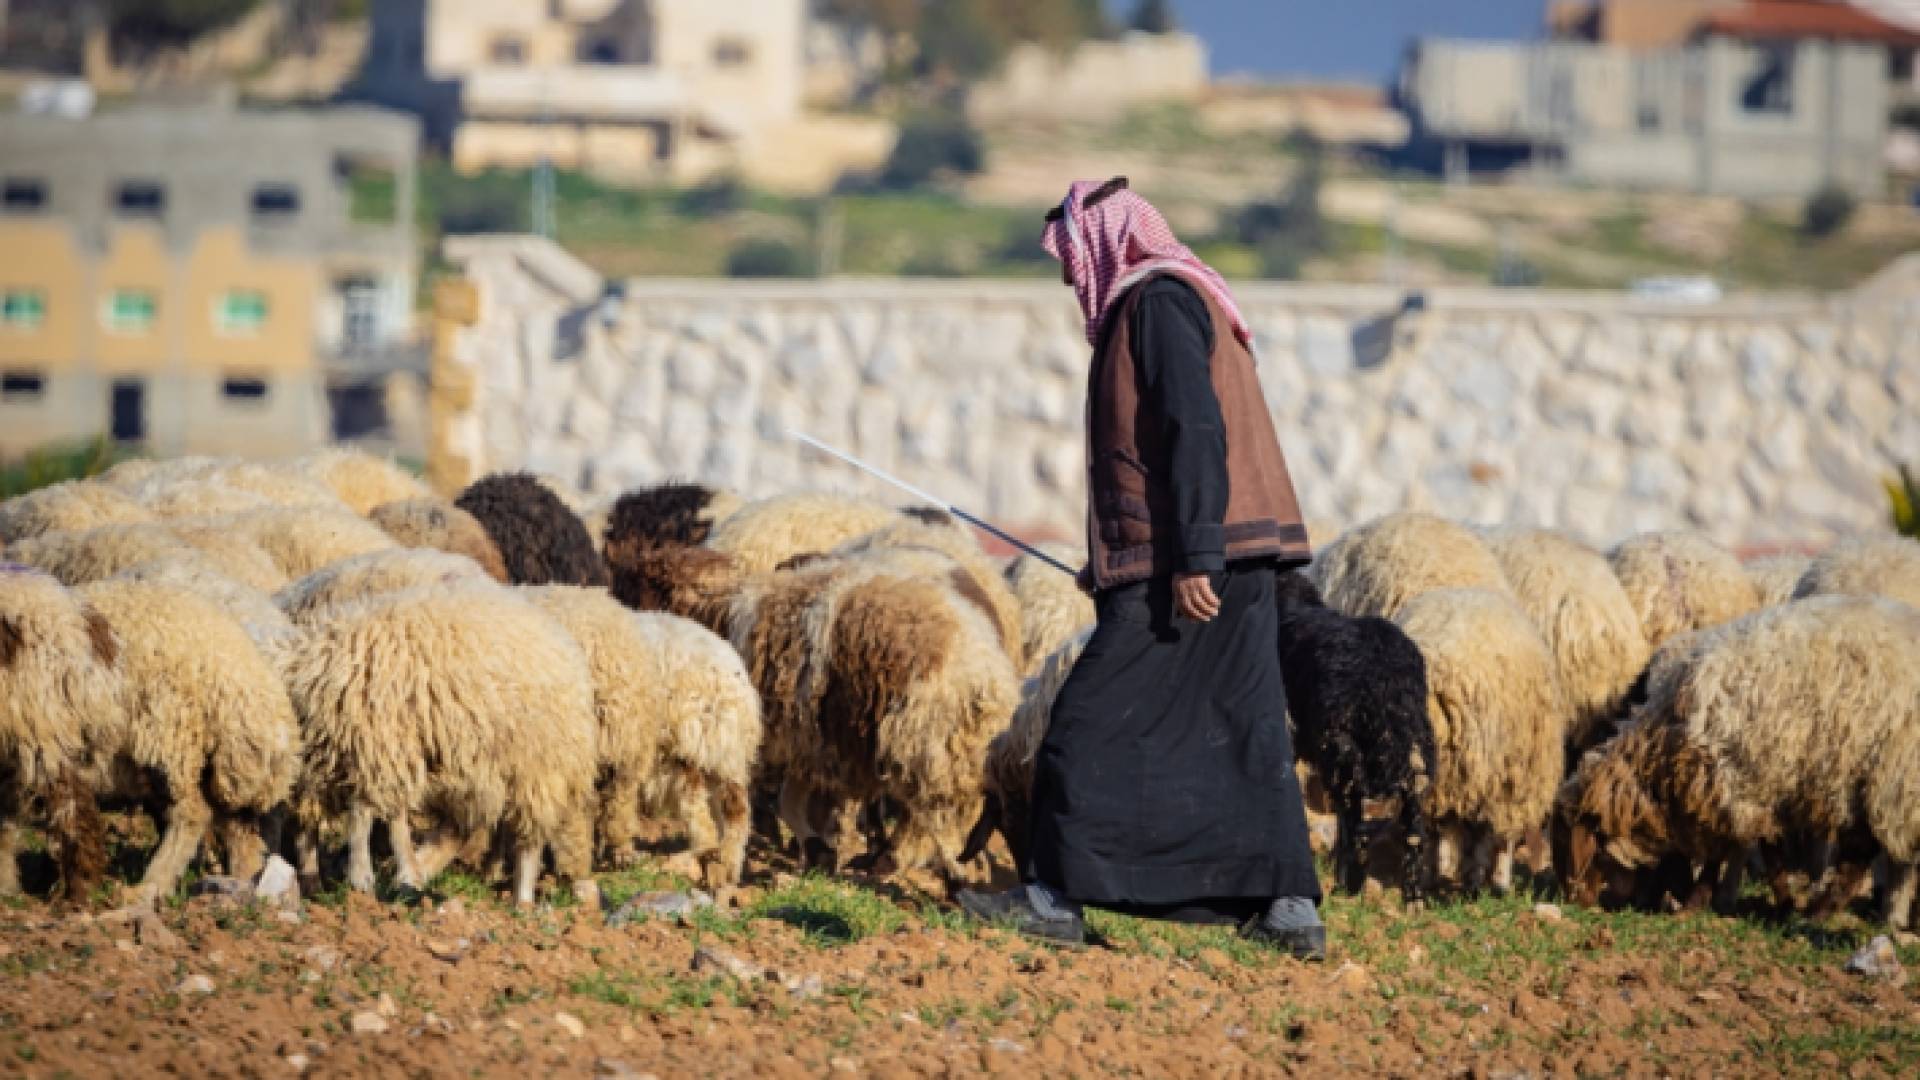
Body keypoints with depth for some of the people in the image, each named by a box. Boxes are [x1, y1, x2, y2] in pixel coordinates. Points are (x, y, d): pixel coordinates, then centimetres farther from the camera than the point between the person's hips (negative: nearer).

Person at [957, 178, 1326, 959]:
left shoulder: (1159, 301, -8)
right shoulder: (1185, 300, 22)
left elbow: (1195, 432, -19)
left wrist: (1192, 559, -24)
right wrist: (1116, 565, 26)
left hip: (1187, 567, -10)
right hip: (1235, 564, 10)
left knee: (1091, 724, -4)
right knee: (1244, 732, 7)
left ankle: (1055, 897, -1)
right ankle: (1291, 910, 4)